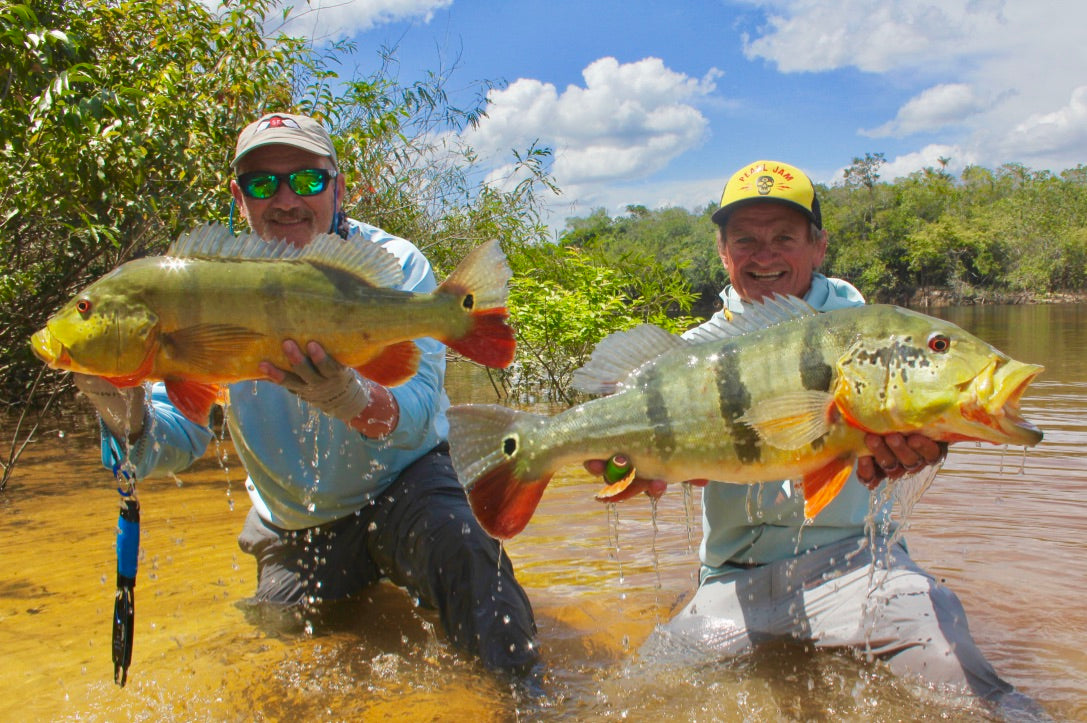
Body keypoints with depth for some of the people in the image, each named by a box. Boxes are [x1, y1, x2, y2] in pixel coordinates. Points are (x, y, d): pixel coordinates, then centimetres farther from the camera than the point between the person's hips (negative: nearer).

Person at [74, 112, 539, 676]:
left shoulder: (393, 264, -16)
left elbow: (419, 409, -30)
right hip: (293, 527, 4)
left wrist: (345, 396, -53)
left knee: (461, 548, -32)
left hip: (405, 485, -3)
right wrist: (125, 415, -38)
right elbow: (177, 438, -14)